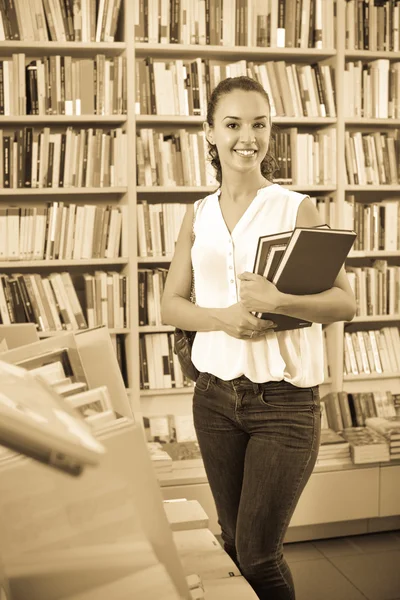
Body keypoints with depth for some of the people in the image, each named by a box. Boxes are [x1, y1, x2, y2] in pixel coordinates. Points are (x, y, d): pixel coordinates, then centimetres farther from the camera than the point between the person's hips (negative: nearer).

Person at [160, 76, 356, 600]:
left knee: (257, 555, -1)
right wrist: (223, 317, -14)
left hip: (284, 399, -4)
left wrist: (279, 301, -25)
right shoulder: (199, 215, 6)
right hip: (216, 395, 4)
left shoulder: (296, 208, -5)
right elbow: (171, 305, 6)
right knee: (234, 543, 16)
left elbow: (346, 302, -7)